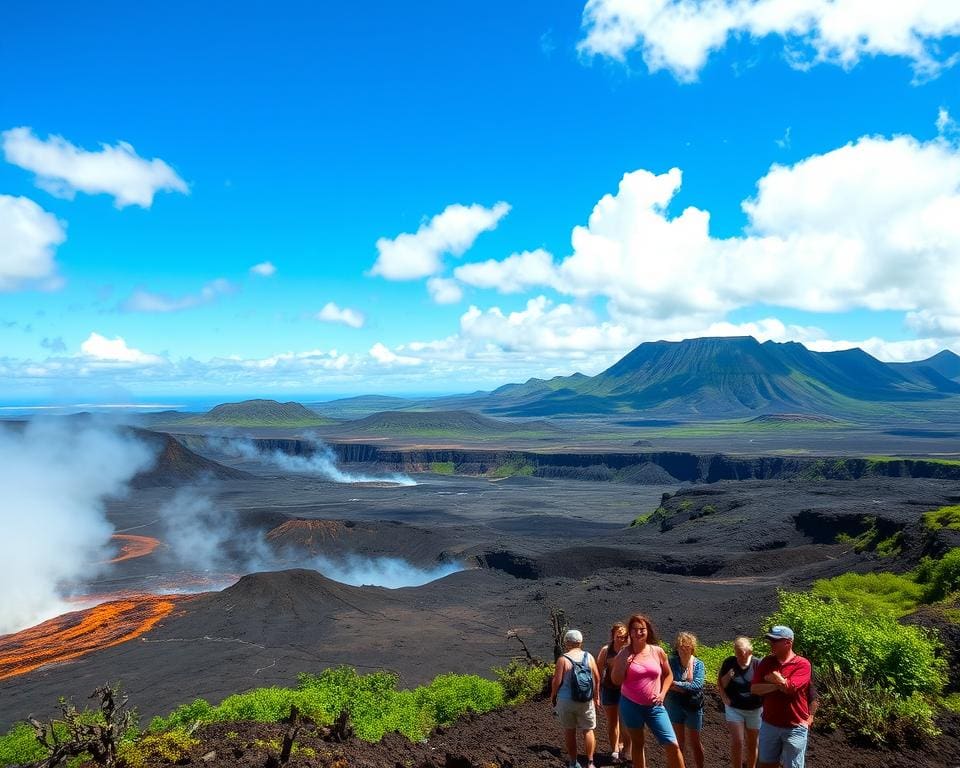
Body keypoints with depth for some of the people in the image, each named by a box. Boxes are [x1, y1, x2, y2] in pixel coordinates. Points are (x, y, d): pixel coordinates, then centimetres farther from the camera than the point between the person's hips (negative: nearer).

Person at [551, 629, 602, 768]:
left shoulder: (563, 659, -11)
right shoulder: (588, 657, -2)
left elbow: (556, 681, -11)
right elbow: (597, 678, 3)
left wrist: (553, 696, 7)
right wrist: (597, 697, 16)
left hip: (566, 700, -1)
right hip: (586, 701, 2)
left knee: (569, 731, 13)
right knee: (588, 730, 14)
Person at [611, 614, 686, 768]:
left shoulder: (658, 652, -3)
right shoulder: (624, 654, -7)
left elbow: (668, 675, 12)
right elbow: (616, 681, -6)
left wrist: (662, 694, -1)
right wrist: (623, 662, -20)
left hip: (654, 706, 1)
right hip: (630, 705, -1)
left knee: (672, 745, -7)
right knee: (637, 743, 14)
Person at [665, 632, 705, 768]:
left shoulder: (698, 664, -6)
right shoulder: (672, 662, -8)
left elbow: (697, 685, -19)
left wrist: (676, 684, -22)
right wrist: (687, 688, -22)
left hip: (693, 707, 0)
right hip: (675, 706, 0)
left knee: (694, 742, 9)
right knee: (678, 741, 11)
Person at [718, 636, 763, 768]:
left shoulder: (758, 664, -14)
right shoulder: (729, 662, -9)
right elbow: (720, 683, 1)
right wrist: (723, 697, -16)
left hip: (754, 710, 0)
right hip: (734, 708, 0)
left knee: (752, 743, 14)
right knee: (737, 742, -7)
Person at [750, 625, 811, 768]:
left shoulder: (802, 664, -12)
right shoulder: (766, 662, 2)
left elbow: (789, 687, -25)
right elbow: (754, 689, -7)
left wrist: (771, 677, -10)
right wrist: (779, 685, -17)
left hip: (794, 728, -4)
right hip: (769, 724, 4)